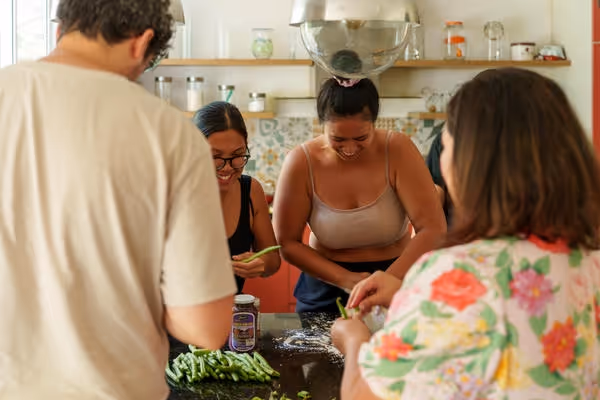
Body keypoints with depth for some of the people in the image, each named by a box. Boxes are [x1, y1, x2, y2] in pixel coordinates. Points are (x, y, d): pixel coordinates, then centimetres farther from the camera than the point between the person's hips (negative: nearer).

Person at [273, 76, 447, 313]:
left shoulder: (398, 151, -12)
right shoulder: (301, 162, -11)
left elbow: (433, 229, -16)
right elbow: (287, 243, -6)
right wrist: (345, 279, -17)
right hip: (326, 288, 1)